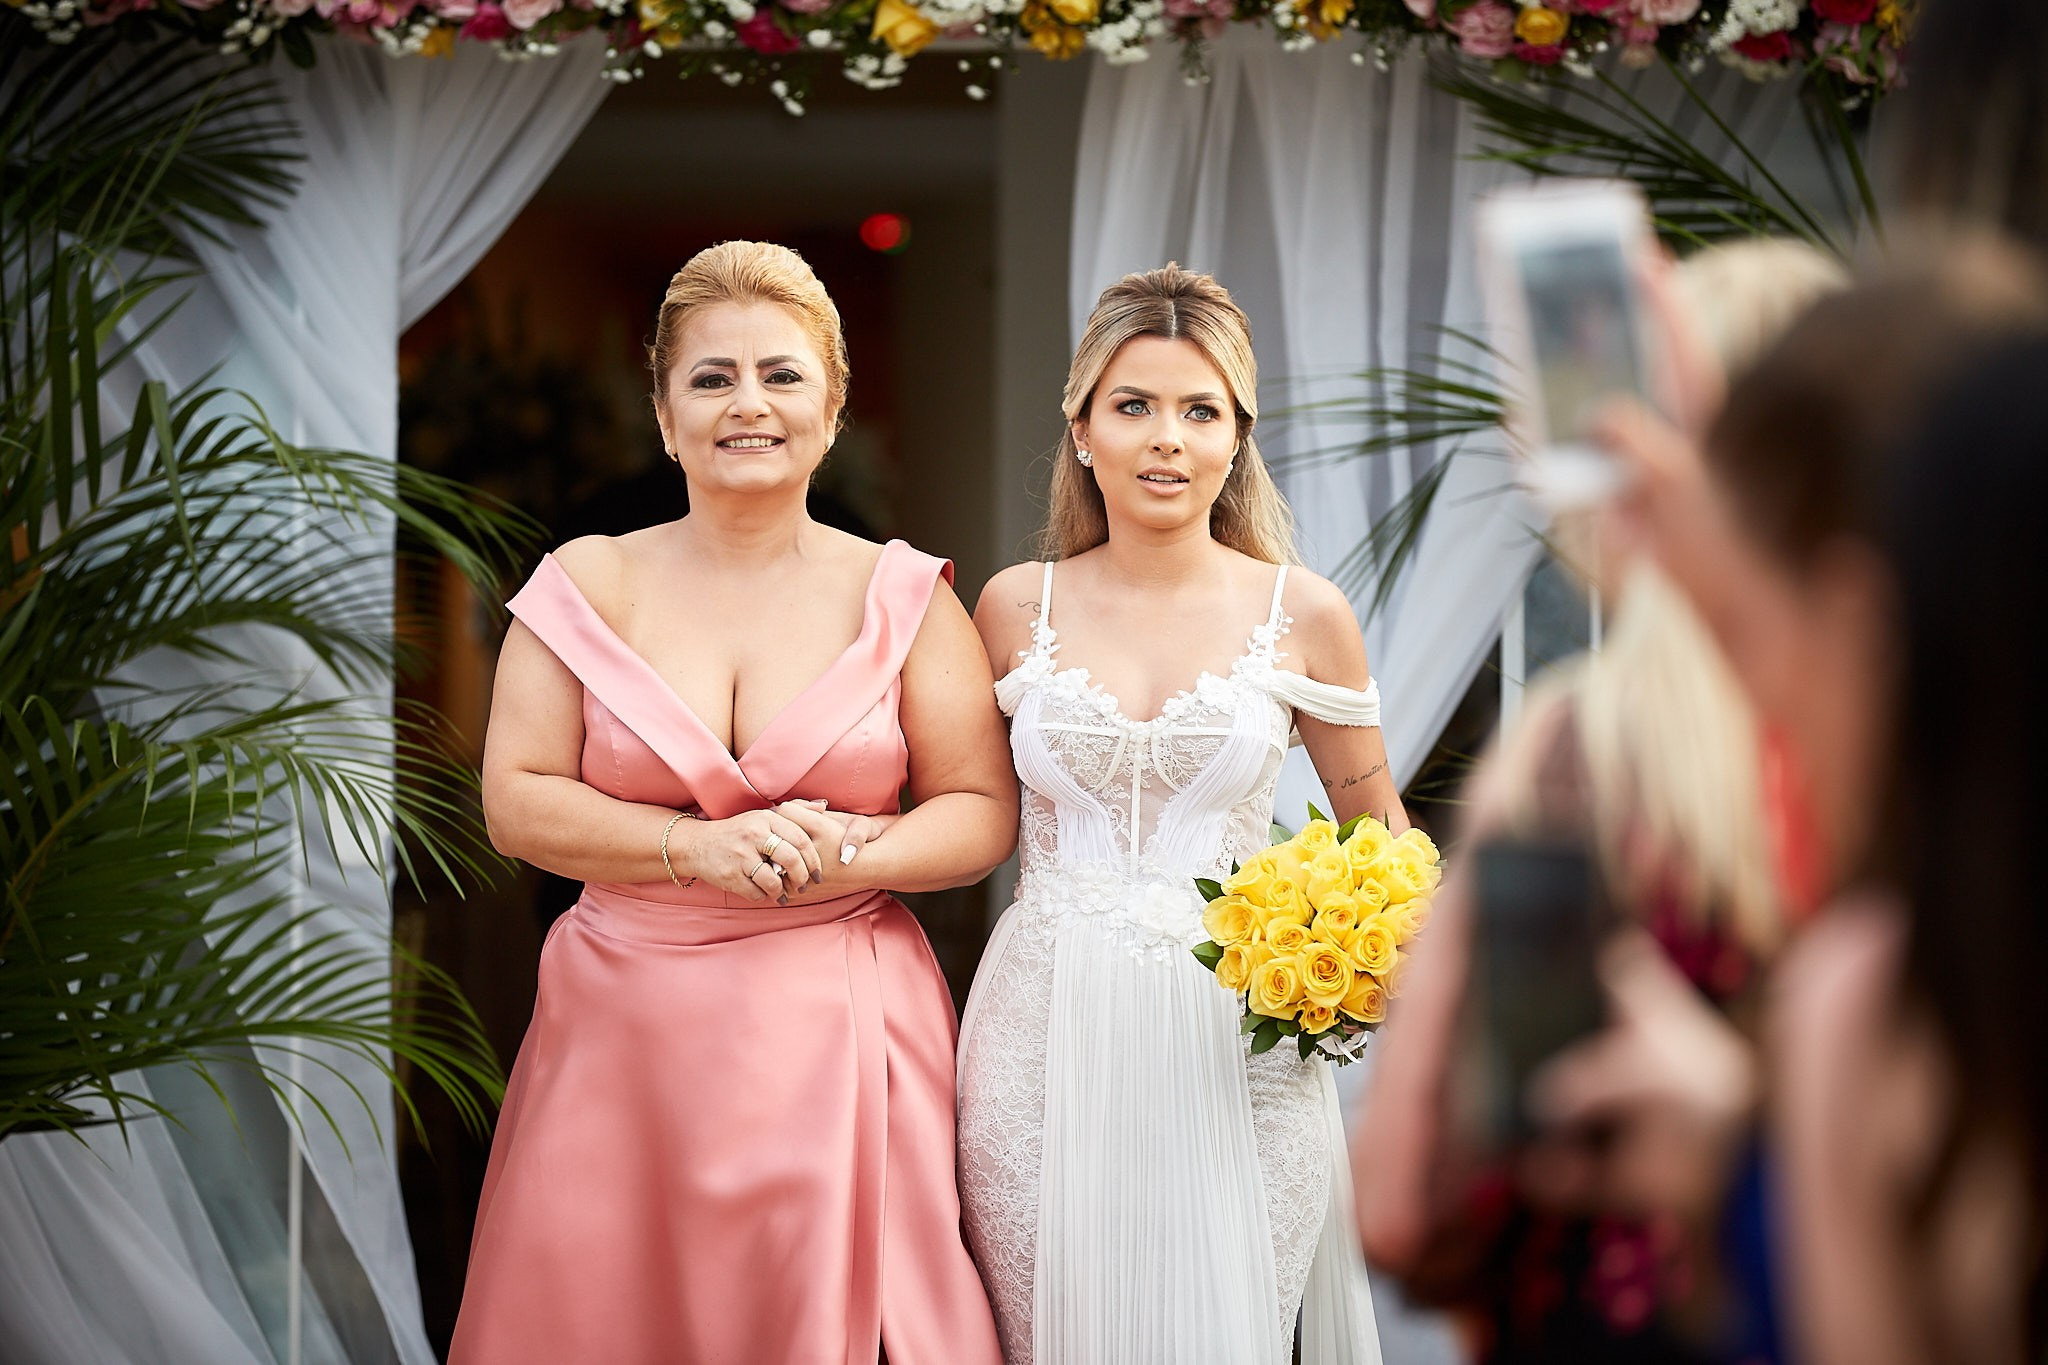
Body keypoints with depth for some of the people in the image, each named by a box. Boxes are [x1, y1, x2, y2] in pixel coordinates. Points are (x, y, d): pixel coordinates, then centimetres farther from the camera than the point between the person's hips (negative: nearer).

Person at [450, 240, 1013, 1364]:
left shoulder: (899, 595, 3)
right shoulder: (590, 585, 4)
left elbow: (982, 810, 3)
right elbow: (516, 802, -1)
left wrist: (842, 857, -15)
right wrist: (700, 850, -14)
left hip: (841, 1029, -1)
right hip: (625, 1020, 1)